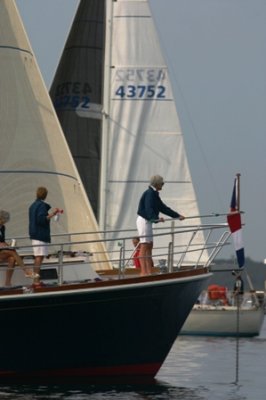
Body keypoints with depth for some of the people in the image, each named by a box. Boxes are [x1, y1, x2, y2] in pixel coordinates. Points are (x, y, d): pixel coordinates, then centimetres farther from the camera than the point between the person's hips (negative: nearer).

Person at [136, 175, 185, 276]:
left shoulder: (154, 194, 18)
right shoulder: (149, 193, -14)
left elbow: (163, 208, 24)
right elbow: (148, 209, -28)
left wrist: (177, 216, 25)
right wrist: (156, 218, -44)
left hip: (148, 221, 11)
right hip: (144, 220, -11)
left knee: (150, 245, 8)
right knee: (144, 246, -11)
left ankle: (149, 271, 8)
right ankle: (143, 271, -13)